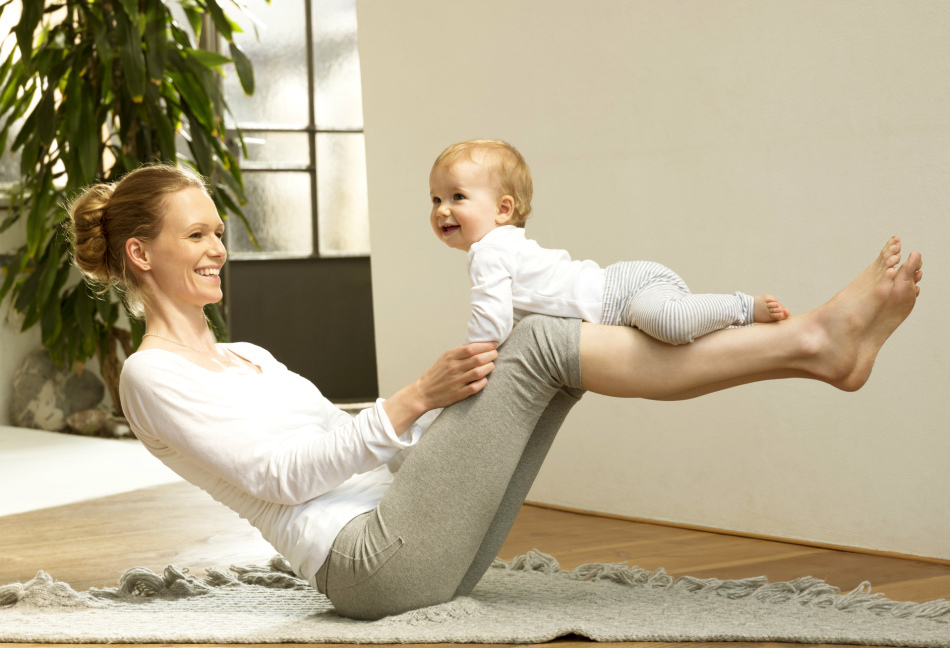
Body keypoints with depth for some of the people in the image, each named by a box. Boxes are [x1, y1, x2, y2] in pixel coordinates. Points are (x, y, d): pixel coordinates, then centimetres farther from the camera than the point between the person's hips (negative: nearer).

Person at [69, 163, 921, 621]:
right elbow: (278, 474, -13)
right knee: (539, 343, -16)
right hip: (375, 558, -9)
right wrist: (414, 401, -17)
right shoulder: (152, 376, -3)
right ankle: (812, 341, -18)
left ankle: (807, 344, -13)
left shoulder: (245, 357, 25)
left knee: (553, 361, -4)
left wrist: (441, 404, 13)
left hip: (412, 542, 9)